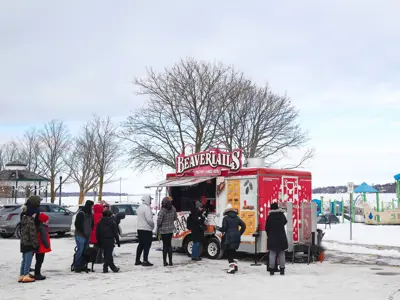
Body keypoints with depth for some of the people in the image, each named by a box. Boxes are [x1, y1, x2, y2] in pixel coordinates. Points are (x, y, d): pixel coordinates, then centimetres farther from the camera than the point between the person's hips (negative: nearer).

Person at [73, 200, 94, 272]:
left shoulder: (90, 214, 13)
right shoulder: (81, 214, -13)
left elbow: (92, 224, 22)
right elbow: (77, 224, -15)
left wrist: (90, 231, 9)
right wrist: (83, 232, -12)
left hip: (87, 236, 8)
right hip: (80, 236, -8)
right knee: (80, 250, -9)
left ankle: (82, 265, 16)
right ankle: (76, 266, -2)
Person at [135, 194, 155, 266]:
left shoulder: (140, 207, 14)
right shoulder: (147, 208, -16)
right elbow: (149, 219, -23)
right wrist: (153, 225, -7)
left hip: (139, 229, 9)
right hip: (146, 229, -9)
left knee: (141, 245, 15)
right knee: (147, 245, -4)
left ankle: (137, 260, 19)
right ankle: (145, 261, -5)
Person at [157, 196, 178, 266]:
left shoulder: (162, 211, -22)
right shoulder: (173, 209, -6)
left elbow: (159, 221, -20)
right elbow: (175, 218, 6)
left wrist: (158, 226, 0)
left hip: (163, 230, -4)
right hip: (171, 229, 4)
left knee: (165, 245, 6)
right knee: (169, 244, 15)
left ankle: (165, 261, 7)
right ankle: (170, 261, 15)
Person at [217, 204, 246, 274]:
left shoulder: (226, 218, -6)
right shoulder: (237, 217, 10)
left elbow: (224, 228, -13)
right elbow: (243, 225, 7)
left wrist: (218, 228, 7)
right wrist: (239, 233, 14)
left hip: (228, 238, -6)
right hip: (236, 237, 6)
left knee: (229, 252, 0)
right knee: (233, 251, 21)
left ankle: (232, 267, -6)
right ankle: (235, 265, 19)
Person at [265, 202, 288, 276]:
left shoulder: (270, 217, -9)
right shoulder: (282, 215, -1)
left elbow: (267, 227, -4)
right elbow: (285, 222, 19)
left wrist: (268, 235, 11)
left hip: (272, 238, -2)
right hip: (281, 238, 2)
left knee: (272, 253, 2)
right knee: (281, 254, 8)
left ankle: (271, 269, 2)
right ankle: (282, 269, 9)